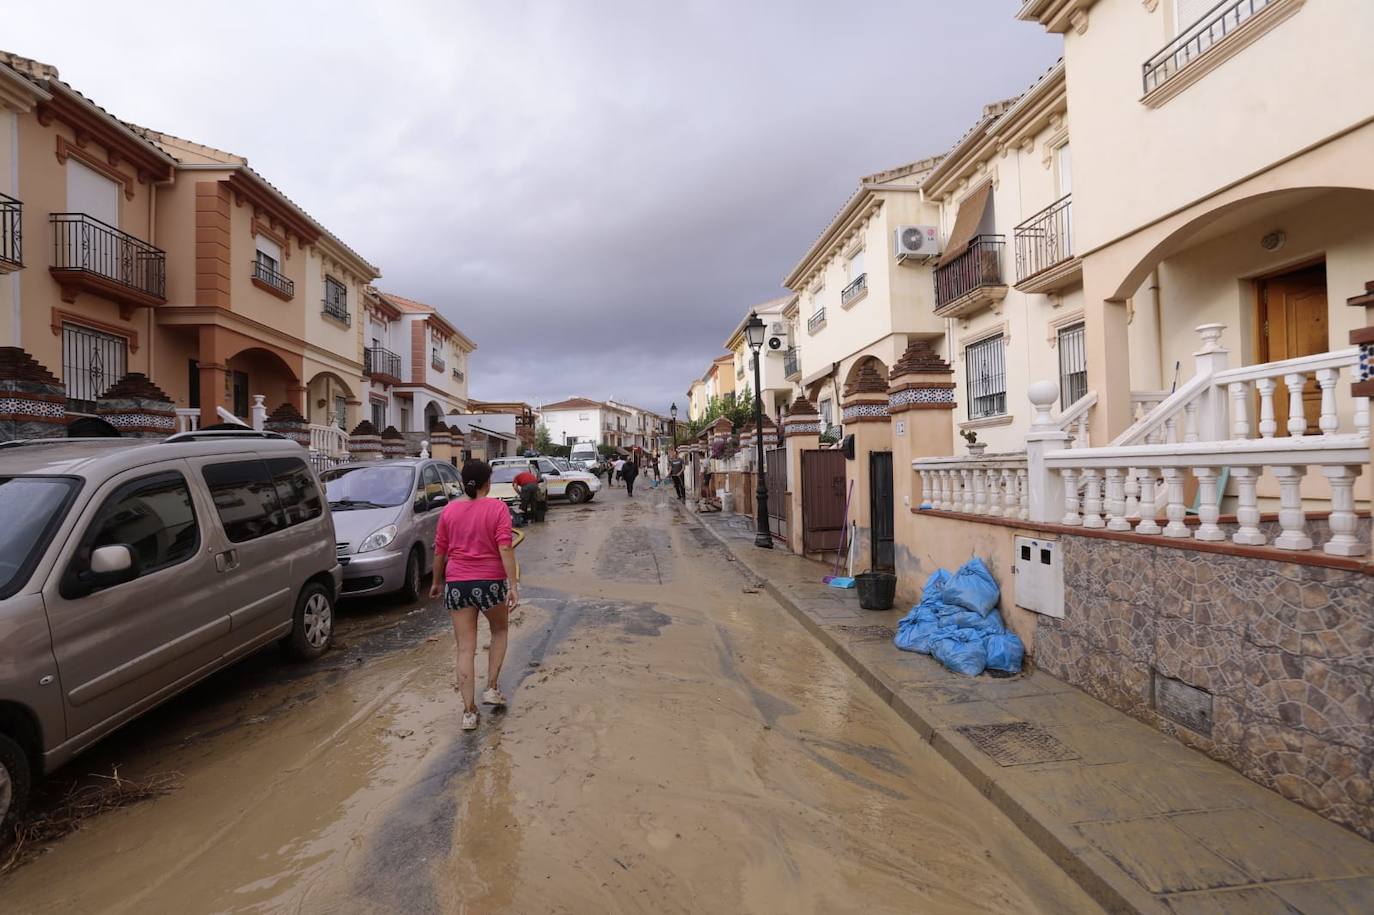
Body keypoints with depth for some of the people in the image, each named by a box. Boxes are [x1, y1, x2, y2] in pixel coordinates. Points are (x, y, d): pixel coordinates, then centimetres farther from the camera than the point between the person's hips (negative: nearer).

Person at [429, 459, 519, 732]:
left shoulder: (450, 510, 4)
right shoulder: (497, 508, -6)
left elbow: (439, 551, 9)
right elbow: (505, 548, -15)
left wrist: (437, 582, 22)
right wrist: (513, 584, -16)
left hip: (456, 584, 3)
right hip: (490, 582, -2)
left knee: (465, 649, 8)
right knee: (500, 631, 25)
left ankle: (469, 711, 9)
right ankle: (491, 688, 18)